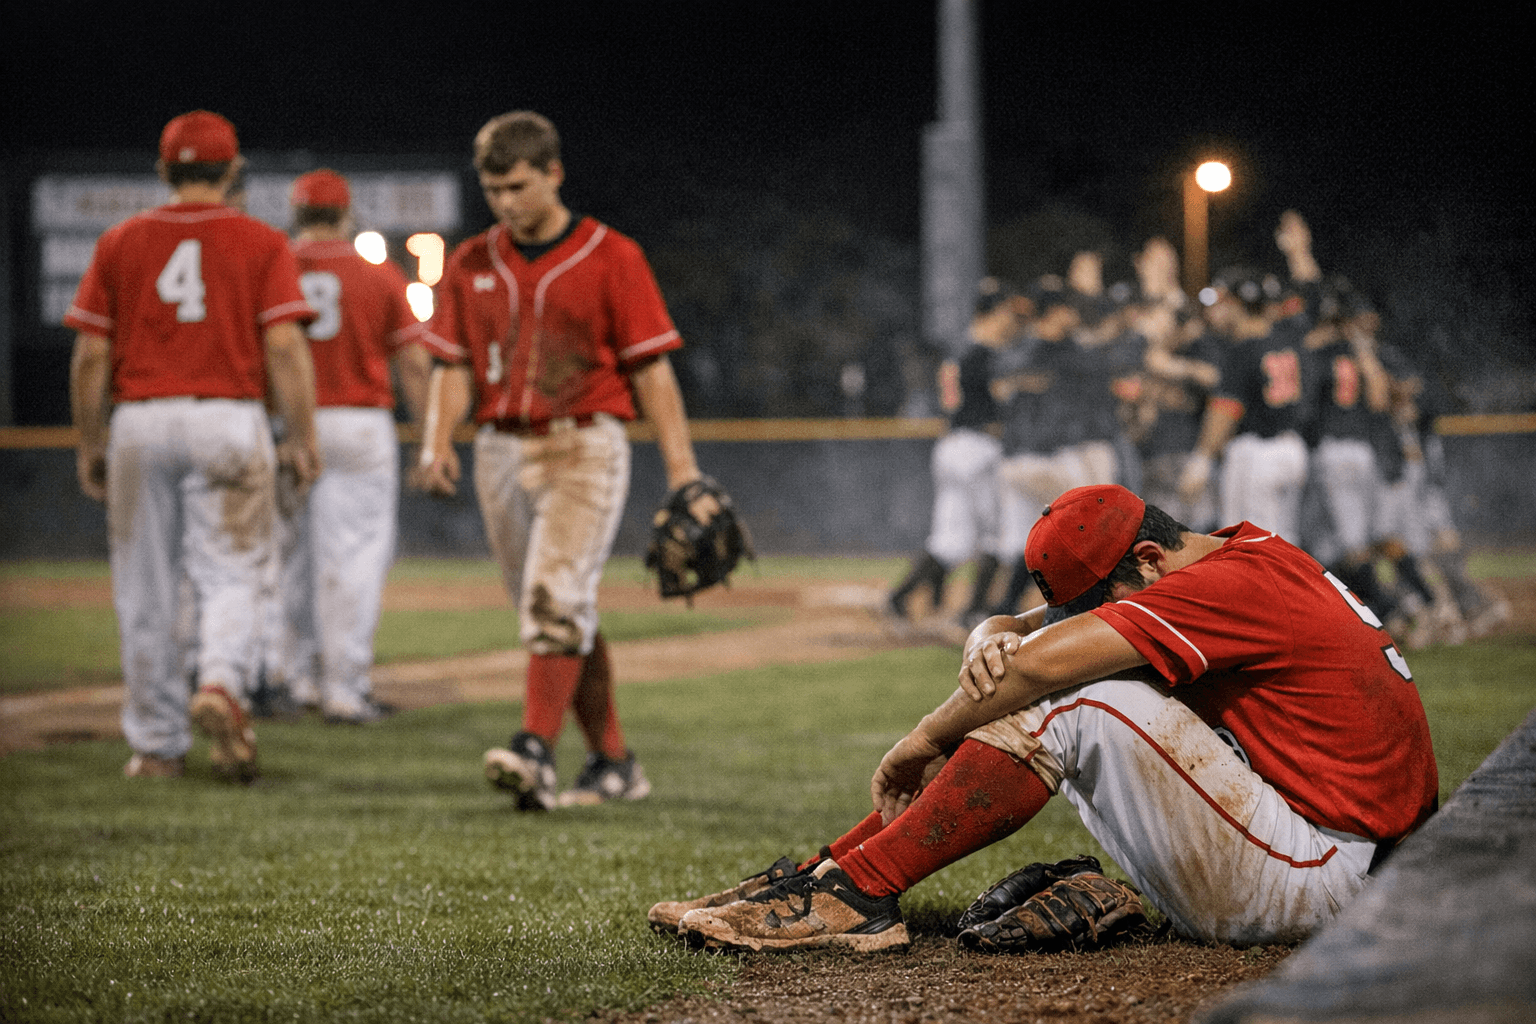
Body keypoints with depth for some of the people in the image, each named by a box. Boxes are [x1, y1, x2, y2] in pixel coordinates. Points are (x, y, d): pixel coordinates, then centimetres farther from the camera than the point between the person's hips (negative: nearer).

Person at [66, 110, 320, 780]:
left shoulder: (120, 243, 6)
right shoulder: (261, 244, 2)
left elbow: (90, 355, 4)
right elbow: (285, 347, -7)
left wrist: (90, 444, 12)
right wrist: (302, 441, -3)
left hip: (140, 424, 2)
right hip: (231, 419, -1)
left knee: (147, 591, 8)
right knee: (229, 574, 3)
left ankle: (158, 745, 12)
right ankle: (222, 684, -26)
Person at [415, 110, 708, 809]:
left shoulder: (612, 259, -2)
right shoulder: (470, 266, 10)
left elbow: (651, 367, -4)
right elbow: (453, 366, 10)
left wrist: (681, 466, -11)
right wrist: (437, 443, -7)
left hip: (585, 447, -5)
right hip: (500, 454, 5)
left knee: (557, 596, -20)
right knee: (551, 617, 7)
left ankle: (536, 752, -28)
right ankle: (612, 763, 14)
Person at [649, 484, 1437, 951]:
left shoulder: (1235, 584, -16)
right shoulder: (1241, 559, 14)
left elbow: (1046, 661, -26)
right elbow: (1026, 639, 14)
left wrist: (927, 738, -13)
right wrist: (993, 636, -9)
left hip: (1309, 884, -10)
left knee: (1073, 701, -20)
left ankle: (859, 888, -19)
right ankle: (830, 871, -2)